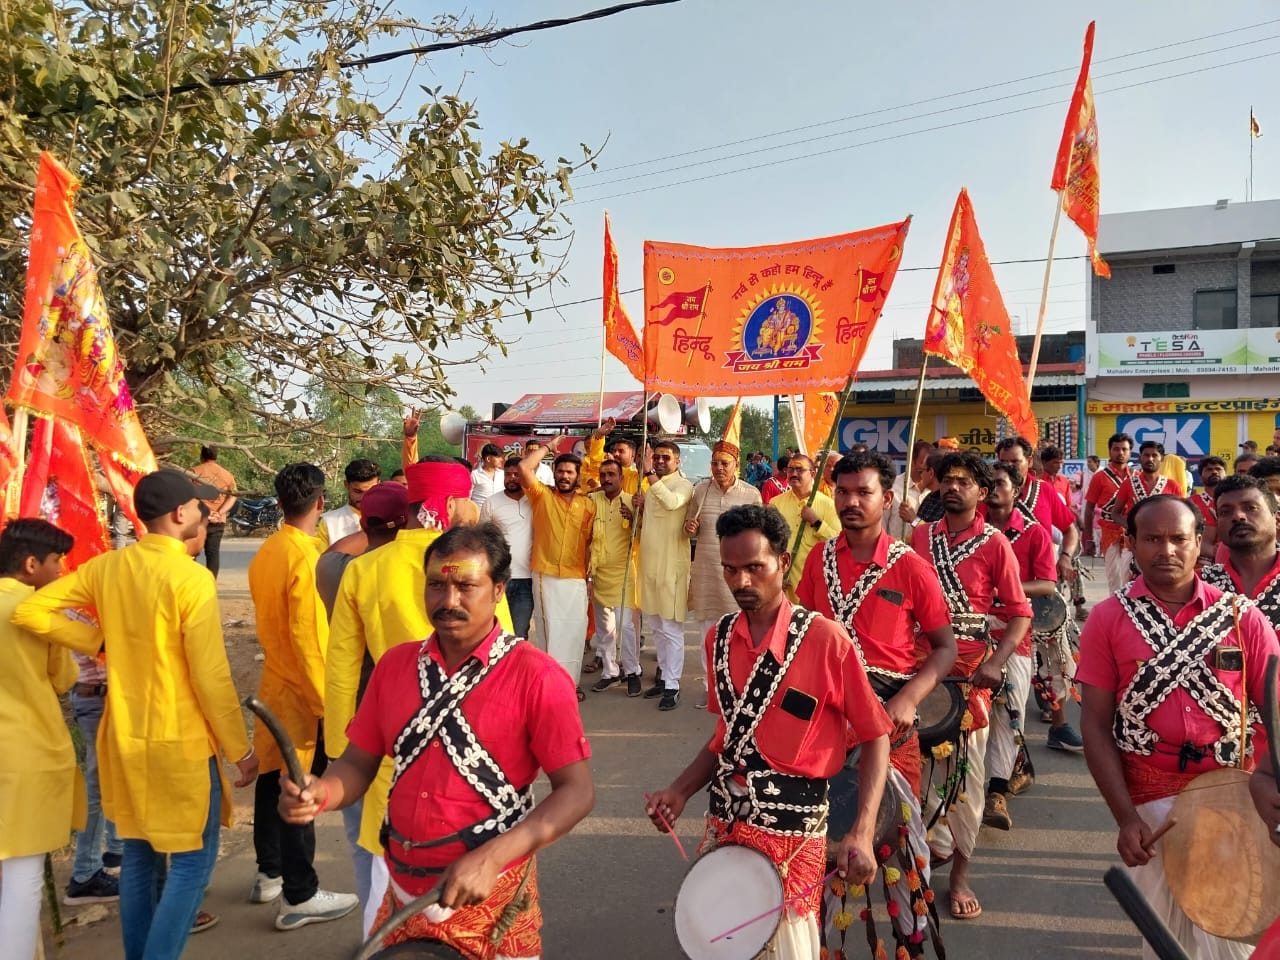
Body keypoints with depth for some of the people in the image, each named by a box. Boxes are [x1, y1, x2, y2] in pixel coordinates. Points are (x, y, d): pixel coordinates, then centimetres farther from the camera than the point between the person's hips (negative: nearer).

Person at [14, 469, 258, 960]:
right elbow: (211, 677, -17)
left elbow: (29, 612, 1)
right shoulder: (192, 578, -18)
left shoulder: (106, 566, 0)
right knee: (192, 862, 5)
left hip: (124, 738, 7)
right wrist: (239, 749, -8)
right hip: (180, 742, -7)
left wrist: (99, 641, 5)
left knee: (138, 857, 20)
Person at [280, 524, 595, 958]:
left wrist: (492, 858, -26)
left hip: (492, 897, -4)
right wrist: (321, 792, -15)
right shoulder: (395, 664, 0)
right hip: (403, 892, 4)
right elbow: (359, 761, 7)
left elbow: (576, 790, -16)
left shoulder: (536, 676, -16)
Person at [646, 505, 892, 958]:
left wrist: (861, 834, -19)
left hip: (792, 828, -5)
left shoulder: (827, 641, -16)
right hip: (724, 820, 5)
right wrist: (681, 790, 0)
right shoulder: (719, 639, 1)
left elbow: (875, 738, -10)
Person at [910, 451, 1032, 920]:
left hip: (970, 669, -3)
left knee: (965, 772, 3)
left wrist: (995, 663, -18)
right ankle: (937, 842, 33)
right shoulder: (921, 536, 6)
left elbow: (1020, 613, -5)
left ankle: (960, 873, 16)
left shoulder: (994, 544, -5)